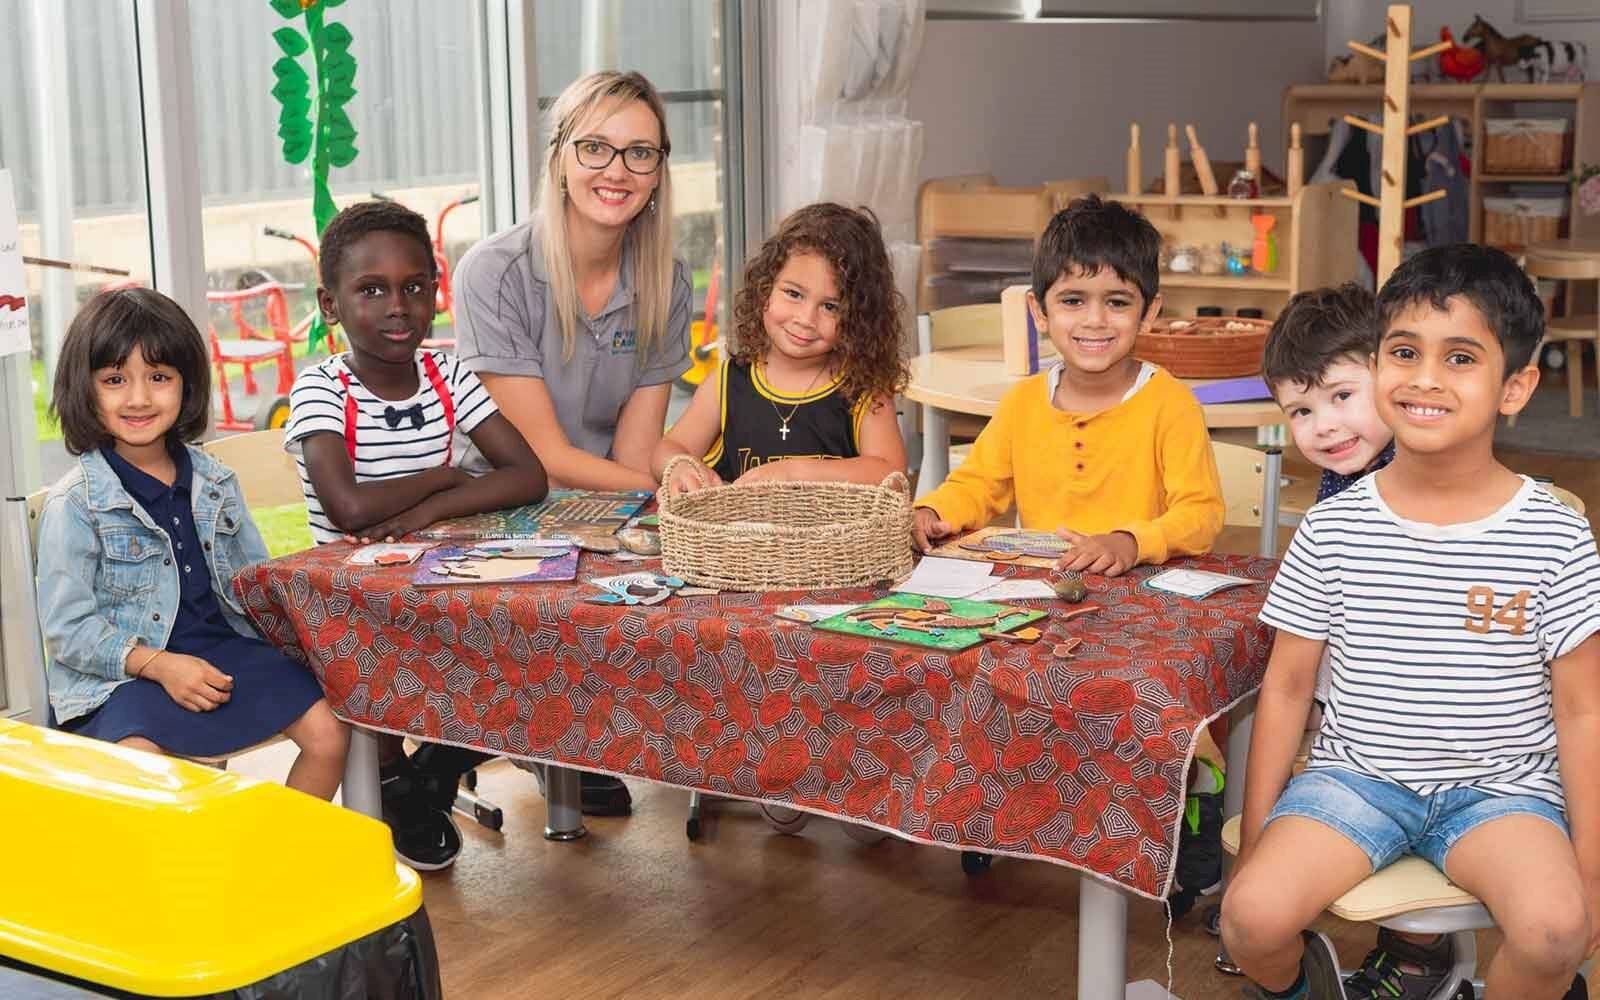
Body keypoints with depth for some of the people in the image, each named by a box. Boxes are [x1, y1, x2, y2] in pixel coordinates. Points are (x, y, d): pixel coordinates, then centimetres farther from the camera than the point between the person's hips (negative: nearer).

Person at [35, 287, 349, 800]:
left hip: (224, 647, 5)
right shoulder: (74, 505, -8)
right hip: (121, 674, -5)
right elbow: (67, 626, -10)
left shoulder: (215, 483, 9)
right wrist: (158, 665, -21)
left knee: (327, 732, -9)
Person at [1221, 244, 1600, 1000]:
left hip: (1500, 788, -1)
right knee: (1250, 918, -22)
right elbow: (1286, 686, 4)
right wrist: (1254, 840, 3)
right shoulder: (1332, 530, -4)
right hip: (1356, 776, 1)